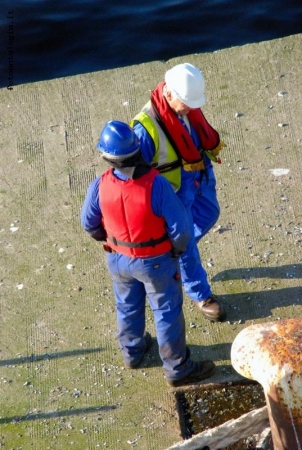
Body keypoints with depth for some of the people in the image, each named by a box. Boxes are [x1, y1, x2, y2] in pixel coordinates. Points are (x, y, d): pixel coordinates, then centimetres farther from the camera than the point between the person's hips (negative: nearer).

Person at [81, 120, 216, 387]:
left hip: (119, 259, 4)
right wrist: (178, 249, -2)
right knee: (167, 313, 15)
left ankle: (132, 352, 51)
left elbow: (89, 224, -4)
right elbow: (179, 228, -25)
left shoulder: (100, 186, -21)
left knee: (128, 307, 27)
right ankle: (178, 369, 32)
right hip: (156, 261, -4)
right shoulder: (156, 184, -32)